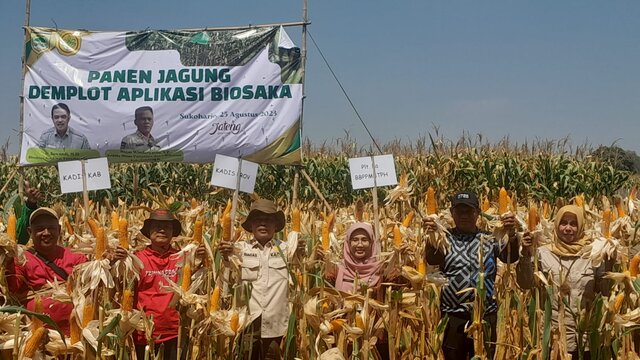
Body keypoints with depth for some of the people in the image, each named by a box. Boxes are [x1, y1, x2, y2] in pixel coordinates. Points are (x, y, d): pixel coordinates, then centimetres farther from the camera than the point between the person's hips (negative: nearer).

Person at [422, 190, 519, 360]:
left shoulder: (489, 238, 8)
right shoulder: (445, 238, 4)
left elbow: (511, 257, -8)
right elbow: (432, 259, -14)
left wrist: (512, 234, -29)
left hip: (485, 315, 1)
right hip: (452, 315, -1)